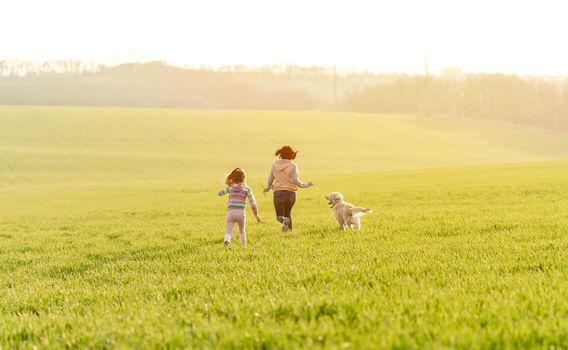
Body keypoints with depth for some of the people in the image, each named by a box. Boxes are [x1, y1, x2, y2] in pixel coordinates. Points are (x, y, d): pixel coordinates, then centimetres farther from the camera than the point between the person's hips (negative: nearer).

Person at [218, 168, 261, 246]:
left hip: (231, 212, 0)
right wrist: (256, 214, 8)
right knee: (242, 231, 26)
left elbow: (220, 193, 27)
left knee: (229, 232, -5)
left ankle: (227, 240, -37)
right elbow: (252, 202, 1)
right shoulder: (247, 189, 6)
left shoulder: (230, 187, 10)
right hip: (241, 213, 0)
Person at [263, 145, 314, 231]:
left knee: (279, 216, 7)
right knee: (288, 213, 20)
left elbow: (270, 179, 5)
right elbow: (295, 180, -15)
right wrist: (305, 185, -1)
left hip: (278, 192, 0)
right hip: (290, 192, 0)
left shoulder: (275, 164, 2)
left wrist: (267, 188, 25)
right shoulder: (292, 165, -7)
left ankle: (283, 220, -28)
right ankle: (289, 230, 0)